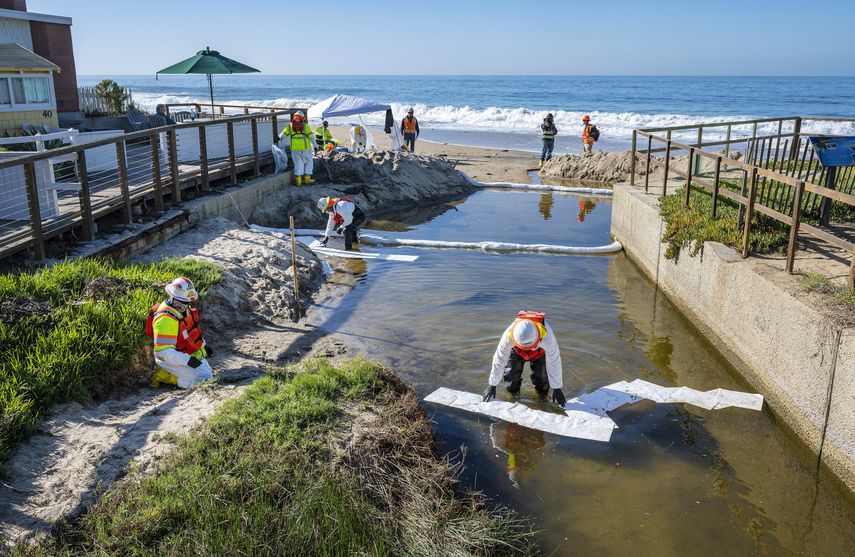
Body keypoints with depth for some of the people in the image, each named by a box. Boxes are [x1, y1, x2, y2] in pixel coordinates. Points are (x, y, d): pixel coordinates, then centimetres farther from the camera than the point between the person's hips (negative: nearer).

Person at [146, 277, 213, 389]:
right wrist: (187, 360, -33)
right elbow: (162, 351, -32)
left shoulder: (183, 308, -2)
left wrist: (203, 345, 21)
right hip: (175, 360, -9)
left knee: (207, 372, 23)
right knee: (204, 380, -18)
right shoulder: (165, 319, -31)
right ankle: (162, 375, -7)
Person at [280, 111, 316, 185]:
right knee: (309, 162, 12)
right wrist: (315, 146, -5)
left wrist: (279, 137, 40)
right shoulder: (305, 125, 0)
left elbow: (283, 134, 19)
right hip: (305, 147, -2)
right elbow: (311, 136, -7)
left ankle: (298, 180, -1)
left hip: (295, 148, 2)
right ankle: (307, 178, 5)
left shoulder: (290, 125, 7)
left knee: (298, 163, 8)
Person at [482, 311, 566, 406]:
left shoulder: (547, 335, -44)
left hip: (540, 352, -1)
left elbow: (554, 362, -32)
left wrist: (557, 389, -25)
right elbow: (499, 360, -29)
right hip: (517, 351, 1)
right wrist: (491, 386, -23)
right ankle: (513, 390, 24)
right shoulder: (509, 335, -41)